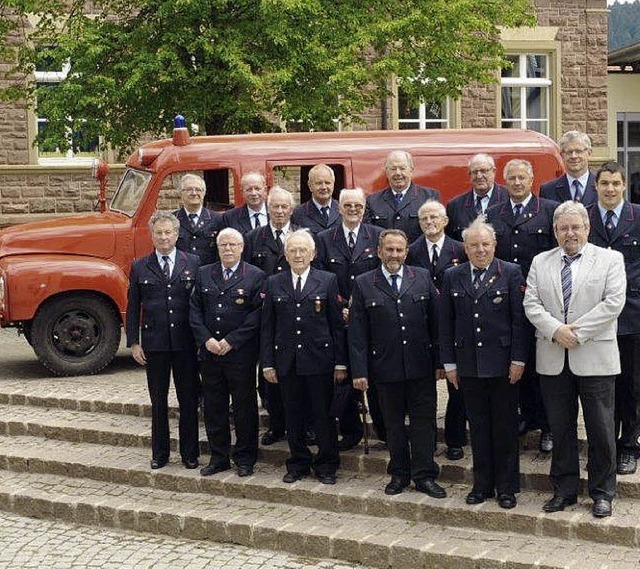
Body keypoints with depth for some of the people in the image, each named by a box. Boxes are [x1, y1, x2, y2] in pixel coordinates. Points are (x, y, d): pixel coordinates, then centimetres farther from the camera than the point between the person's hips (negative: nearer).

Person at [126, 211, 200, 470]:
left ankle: (189, 453, 17)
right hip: (154, 344, 1)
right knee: (158, 402, 9)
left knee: (189, 400, 6)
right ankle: (159, 453, 20)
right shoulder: (140, 267, 5)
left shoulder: (193, 263, 2)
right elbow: (133, 308, 6)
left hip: (186, 343, -1)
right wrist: (133, 342, 0)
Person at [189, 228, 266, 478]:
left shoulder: (255, 276, -2)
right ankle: (218, 457, 21)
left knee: (244, 406, 4)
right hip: (209, 352, 4)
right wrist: (206, 339, -7)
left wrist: (231, 341, -13)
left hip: (241, 353, -4)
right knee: (213, 407, 10)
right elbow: (195, 309, 7)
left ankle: (245, 458, 16)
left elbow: (257, 314, -9)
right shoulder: (203, 274, 10)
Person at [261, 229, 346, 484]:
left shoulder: (328, 281, 1)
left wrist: (340, 363, -2)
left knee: (323, 414, 4)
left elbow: (337, 325, 1)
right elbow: (267, 327, 7)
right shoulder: (274, 283, 7)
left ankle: (326, 465, 16)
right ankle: (298, 463, 22)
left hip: (319, 360, -2)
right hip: (287, 361, 2)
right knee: (293, 415, 9)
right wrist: (267, 363, 2)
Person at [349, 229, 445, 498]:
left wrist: (439, 360, 0)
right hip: (385, 367, 0)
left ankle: (424, 475, 12)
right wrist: (359, 370, -6)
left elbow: (435, 321, 4)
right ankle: (399, 474, 23)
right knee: (393, 423, 10)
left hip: (421, 366, 0)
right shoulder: (364, 284, 1)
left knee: (423, 420, 3)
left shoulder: (423, 277, 4)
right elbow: (357, 332, -1)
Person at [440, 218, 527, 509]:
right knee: (478, 427, 10)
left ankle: (507, 487, 15)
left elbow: (519, 320, -4)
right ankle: (482, 484, 20)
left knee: (505, 428, 5)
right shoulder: (452, 277, 7)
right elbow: (446, 323, 7)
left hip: (503, 364, -2)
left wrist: (518, 360, -9)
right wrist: (449, 362, 3)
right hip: (468, 365, 3)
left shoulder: (511, 273, -1)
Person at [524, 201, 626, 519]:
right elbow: (531, 304, 3)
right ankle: (564, 490, 20)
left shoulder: (610, 260, 2)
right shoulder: (541, 262, 11)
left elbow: (613, 302, -9)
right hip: (553, 360, 3)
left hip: (594, 358, -3)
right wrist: (555, 330, -13)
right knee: (560, 429, 10)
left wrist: (577, 332, -14)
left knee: (601, 430, 3)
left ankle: (602, 493, 16)